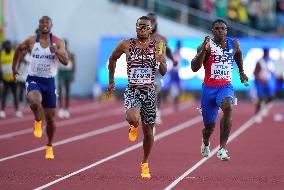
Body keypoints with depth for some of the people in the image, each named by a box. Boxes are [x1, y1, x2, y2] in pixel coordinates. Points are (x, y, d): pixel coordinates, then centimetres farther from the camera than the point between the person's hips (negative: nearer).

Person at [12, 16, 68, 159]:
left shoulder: (58, 42, -4)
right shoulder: (31, 41, -3)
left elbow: (65, 61, -12)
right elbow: (19, 50, 16)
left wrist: (56, 51, -30)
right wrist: (14, 67, 18)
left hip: (49, 81, 1)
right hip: (34, 80, -1)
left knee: (50, 117, 8)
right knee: (34, 101, -35)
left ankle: (49, 146, 29)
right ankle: (38, 121, -2)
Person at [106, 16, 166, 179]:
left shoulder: (158, 46, 0)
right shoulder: (126, 45, -1)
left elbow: (163, 72, -2)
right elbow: (113, 59, 17)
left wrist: (161, 61, -23)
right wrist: (111, 81, 18)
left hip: (149, 92, 1)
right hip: (132, 90, -1)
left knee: (148, 130, 8)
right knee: (133, 119, -30)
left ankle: (145, 164, 29)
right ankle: (134, 127, 10)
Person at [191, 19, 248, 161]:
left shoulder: (233, 44, 1)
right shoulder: (206, 46, -10)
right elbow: (194, 68, -20)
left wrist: (241, 72, 32)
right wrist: (203, 51, -32)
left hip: (226, 86, 1)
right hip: (209, 87, -1)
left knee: (228, 108, -33)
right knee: (209, 126, 8)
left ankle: (222, 149, -29)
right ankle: (205, 143, 47)